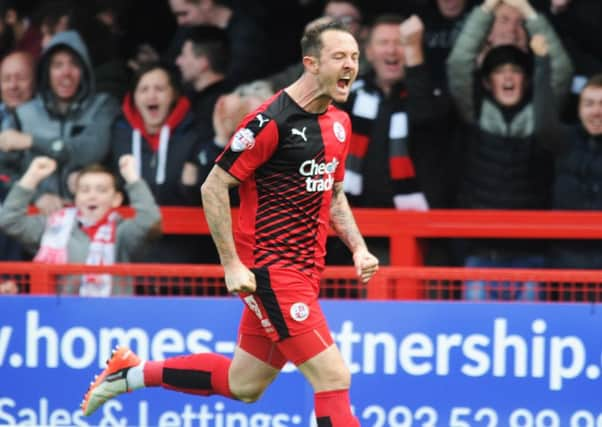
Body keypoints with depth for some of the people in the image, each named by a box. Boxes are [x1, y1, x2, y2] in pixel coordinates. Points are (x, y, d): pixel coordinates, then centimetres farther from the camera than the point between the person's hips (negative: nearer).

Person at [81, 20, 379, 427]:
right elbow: (213, 188, -13)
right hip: (270, 270, -9)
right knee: (334, 378, -15)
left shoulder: (339, 122, 9)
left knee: (243, 385, 15)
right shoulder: (273, 120, -16)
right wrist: (232, 264, -17)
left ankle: (132, 371, 31)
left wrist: (359, 247, 8)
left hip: (304, 271, 9)